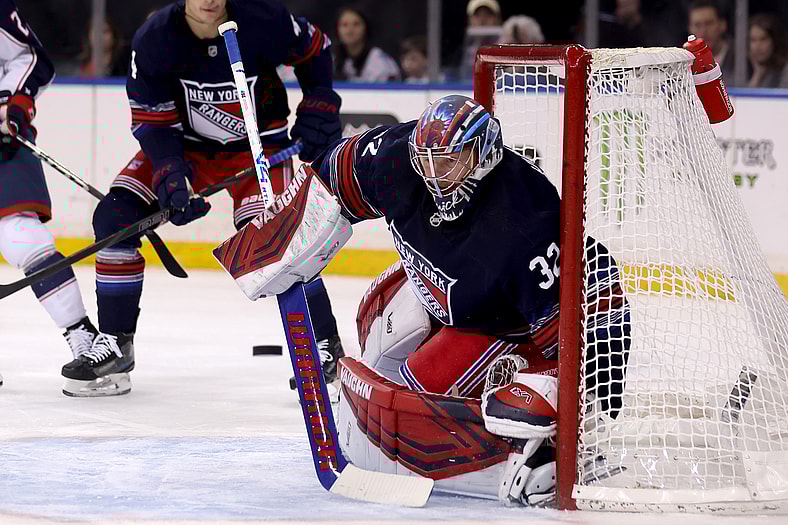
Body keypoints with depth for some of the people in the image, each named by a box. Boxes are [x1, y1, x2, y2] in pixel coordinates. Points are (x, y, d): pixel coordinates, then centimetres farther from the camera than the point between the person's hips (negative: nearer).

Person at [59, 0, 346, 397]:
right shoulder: (154, 39, -19)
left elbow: (314, 49, -1)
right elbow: (150, 121, -14)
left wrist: (319, 107, -9)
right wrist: (172, 176, -28)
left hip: (259, 145, -3)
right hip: (186, 144, 3)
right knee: (115, 216, -12)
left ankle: (325, 345, -7)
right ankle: (115, 342, 0)